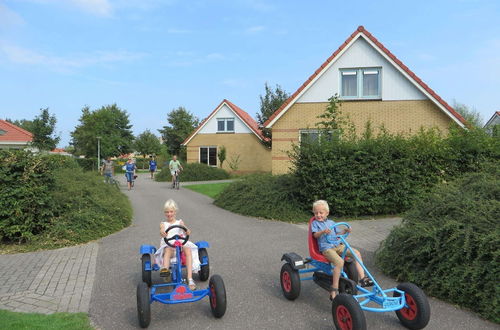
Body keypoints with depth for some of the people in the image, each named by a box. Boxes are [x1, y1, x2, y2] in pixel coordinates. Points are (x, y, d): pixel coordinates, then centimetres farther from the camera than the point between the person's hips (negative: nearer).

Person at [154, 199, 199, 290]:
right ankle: (165, 269, -63)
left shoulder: (180, 222, 21)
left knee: (188, 249, -33)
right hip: (168, 245, 0)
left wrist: (187, 231, -25)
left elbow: (187, 232, 2)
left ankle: (190, 279, -40)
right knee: (168, 250, -36)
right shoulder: (163, 224, 20)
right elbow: (162, 231, -5)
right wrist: (162, 233, -32)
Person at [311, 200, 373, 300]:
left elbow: (338, 233, 25)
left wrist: (345, 230, 5)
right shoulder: (315, 223, 7)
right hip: (326, 248, -6)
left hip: (338, 246, 6)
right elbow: (315, 234, -8)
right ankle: (334, 290, -27)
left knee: (357, 253, -9)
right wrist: (323, 231, -29)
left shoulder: (331, 222, 22)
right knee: (339, 261, -32)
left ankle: (362, 278, -6)